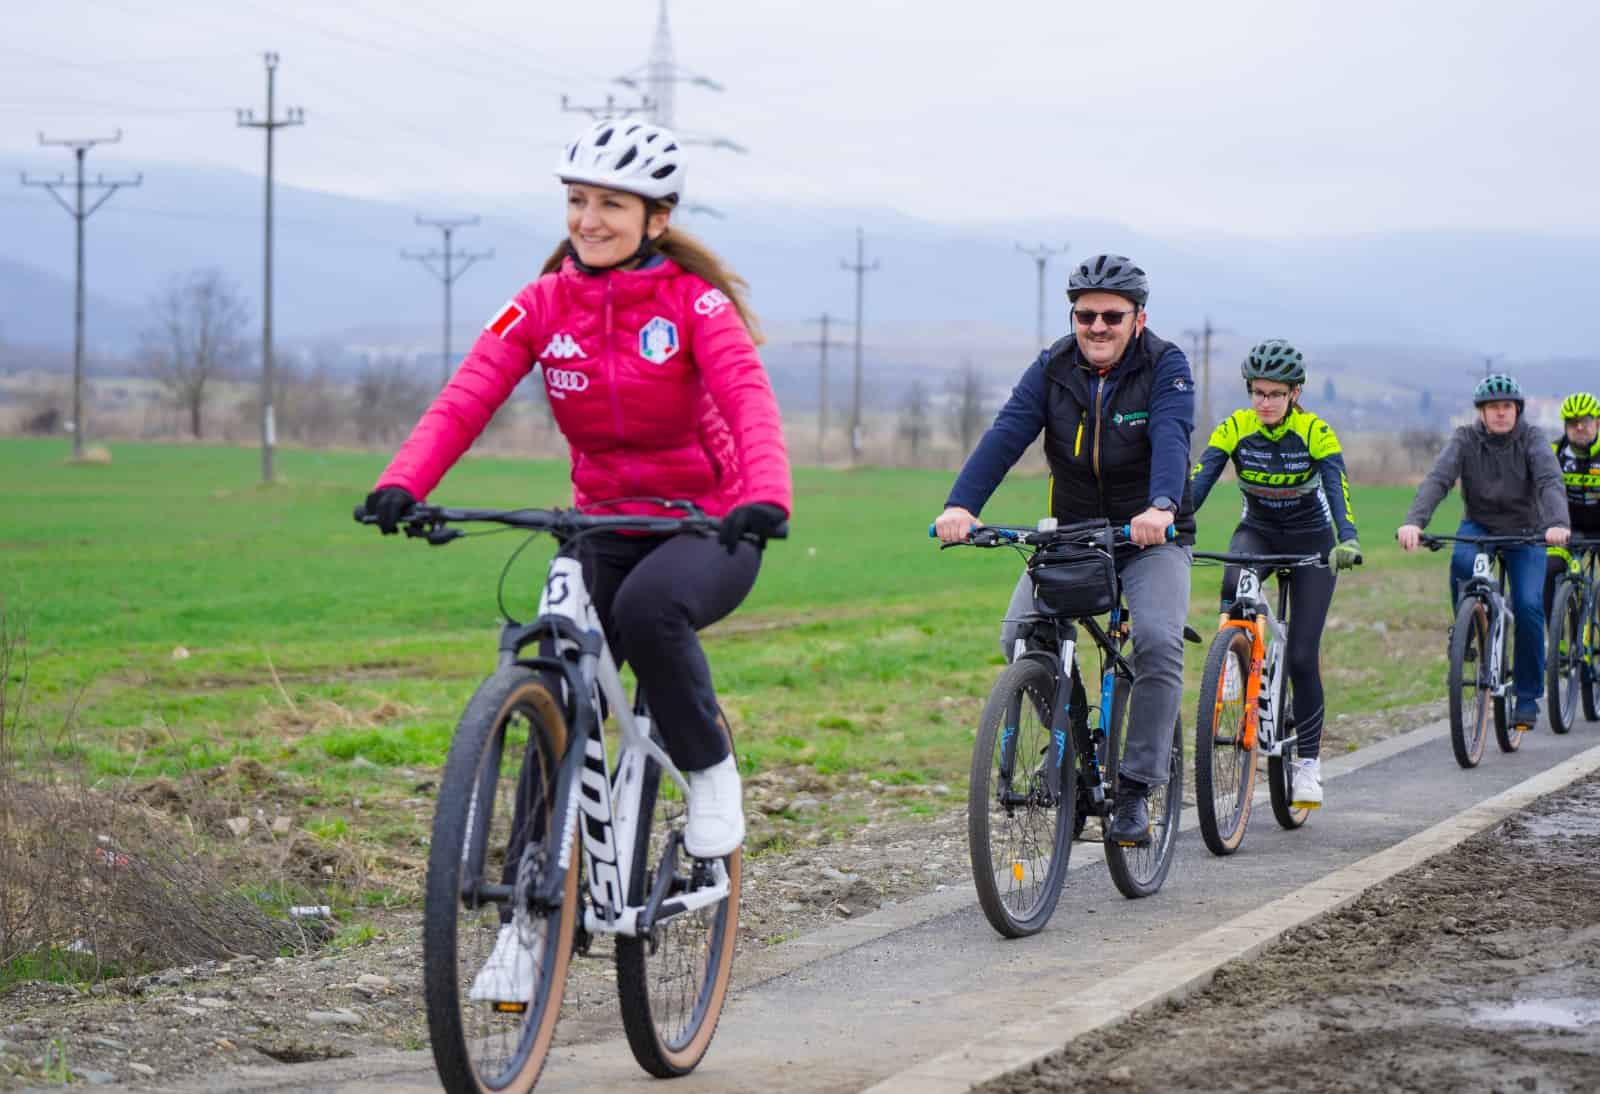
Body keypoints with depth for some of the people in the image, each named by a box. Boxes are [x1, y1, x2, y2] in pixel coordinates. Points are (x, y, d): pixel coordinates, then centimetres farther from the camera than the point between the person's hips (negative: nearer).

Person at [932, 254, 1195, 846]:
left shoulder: (1165, 366, -13)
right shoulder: (1054, 368, -5)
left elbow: (1171, 436, -31)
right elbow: (1006, 434, -18)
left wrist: (1161, 507, -51)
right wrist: (960, 505, -35)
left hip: (1151, 537, -3)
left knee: (1158, 641, -26)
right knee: (1020, 636, -18)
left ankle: (1135, 790, -15)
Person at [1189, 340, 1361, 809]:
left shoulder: (1316, 433, -20)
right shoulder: (1236, 428, -15)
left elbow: (1338, 490, -31)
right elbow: (1198, 481, -24)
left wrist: (1347, 541, -50)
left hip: (1311, 541, -2)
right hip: (1257, 532, 2)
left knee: (1302, 656, -8)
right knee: (1234, 586, -36)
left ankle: (1308, 761, 6)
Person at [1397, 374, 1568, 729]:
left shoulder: (1531, 439, -14)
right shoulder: (1466, 439, -13)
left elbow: (1550, 482, -29)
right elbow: (1437, 480, -27)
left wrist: (1557, 523, -51)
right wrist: (1414, 521, -45)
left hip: (1524, 531, 0)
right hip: (1479, 525, 0)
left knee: (1529, 606, -17)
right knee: (1462, 562, -35)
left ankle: (1528, 697, -2)